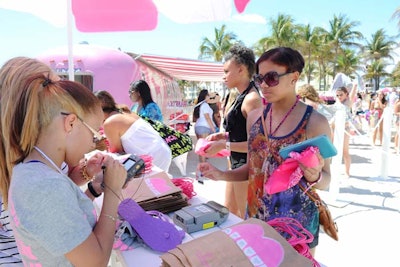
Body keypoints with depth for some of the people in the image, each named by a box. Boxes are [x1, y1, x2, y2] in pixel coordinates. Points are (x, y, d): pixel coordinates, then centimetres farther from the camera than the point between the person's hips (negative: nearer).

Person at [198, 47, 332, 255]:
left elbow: (325, 181, -6)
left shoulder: (315, 122, -13)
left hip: (296, 223, -4)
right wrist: (221, 175, -6)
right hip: (256, 216, 4)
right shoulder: (254, 117, 0)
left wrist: (314, 176, -27)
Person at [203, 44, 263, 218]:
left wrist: (224, 145, -22)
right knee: (229, 209, 22)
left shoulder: (251, 99, -20)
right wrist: (225, 136, 4)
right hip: (236, 162, 10)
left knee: (247, 217, 6)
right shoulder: (242, 97, 9)